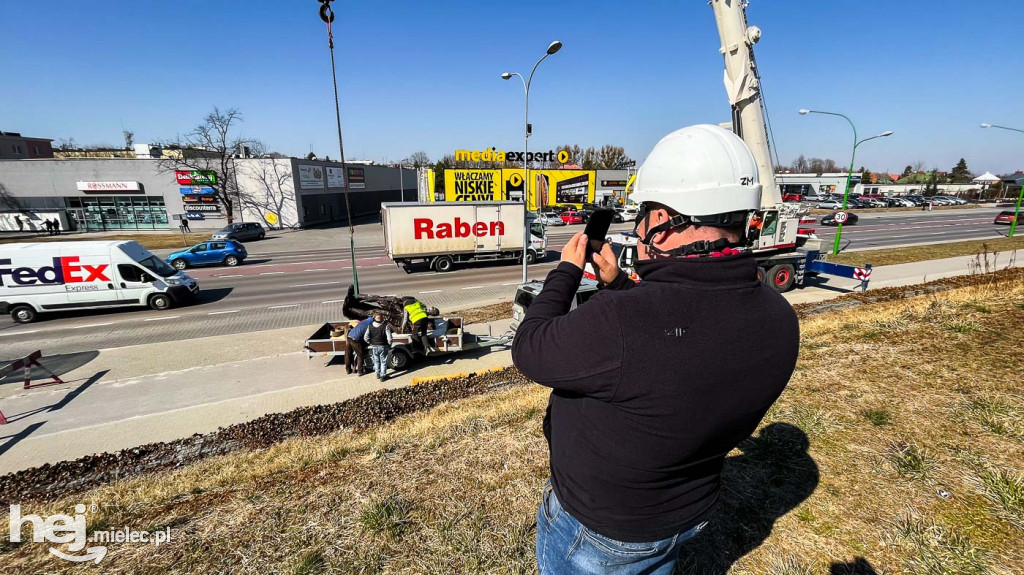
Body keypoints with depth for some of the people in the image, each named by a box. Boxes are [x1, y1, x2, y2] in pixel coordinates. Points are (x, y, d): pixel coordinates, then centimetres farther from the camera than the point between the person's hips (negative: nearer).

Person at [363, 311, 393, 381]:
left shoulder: (370, 326, -6)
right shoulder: (385, 326, -17)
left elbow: (365, 338, -9)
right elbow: (389, 338, -22)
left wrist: (371, 343, 5)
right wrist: (389, 345, -4)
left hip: (374, 347, 3)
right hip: (383, 347, -3)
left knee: (376, 361, 22)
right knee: (383, 362, 12)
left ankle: (378, 374, 35)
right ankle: (382, 376, 18)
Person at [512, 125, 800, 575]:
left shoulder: (620, 322, -43)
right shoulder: (778, 319, -15)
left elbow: (529, 352, -24)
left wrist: (566, 271, -12)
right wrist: (615, 285, 3)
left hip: (598, 530, -5)